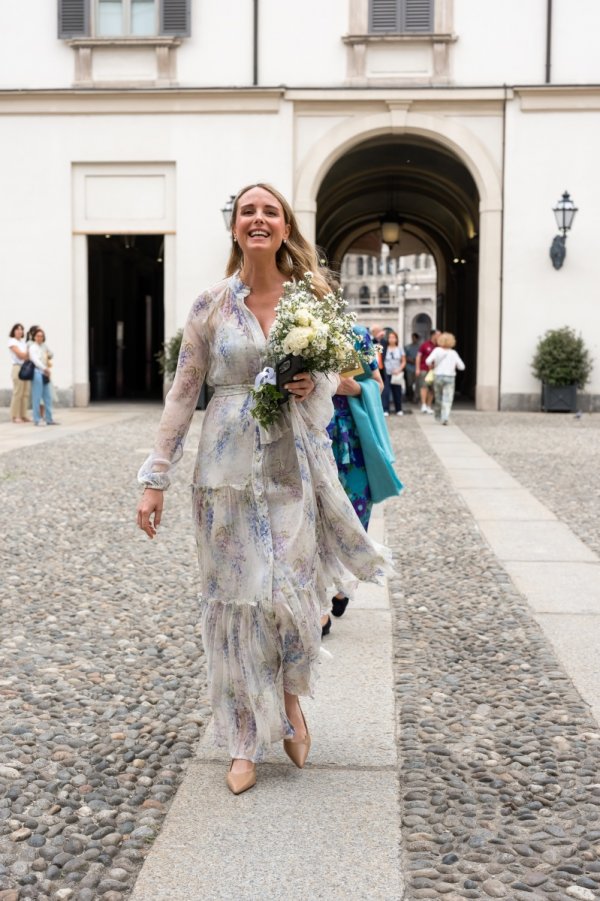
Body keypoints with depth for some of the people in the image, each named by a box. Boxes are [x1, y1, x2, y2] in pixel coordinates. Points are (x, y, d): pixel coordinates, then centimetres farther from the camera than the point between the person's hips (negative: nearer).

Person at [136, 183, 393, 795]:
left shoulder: (311, 299, 4)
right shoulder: (211, 305, 0)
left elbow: (332, 375, 16)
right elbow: (182, 393, 1)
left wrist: (314, 385, -9)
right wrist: (155, 478, -2)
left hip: (294, 464, 1)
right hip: (228, 465, -1)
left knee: (293, 589, -2)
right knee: (235, 596, 3)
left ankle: (291, 698, 29)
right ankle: (246, 742, 17)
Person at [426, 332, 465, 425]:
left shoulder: (437, 350, -3)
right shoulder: (453, 353, -1)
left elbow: (428, 361, -14)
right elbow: (461, 366, 1)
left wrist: (432, 365, 8)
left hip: (438, 376, 1)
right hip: (450, 378, -1)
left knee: (438, 398, 17)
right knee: (447, 400, -4)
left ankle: (438, 416, 31)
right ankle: (445, 418, -19)